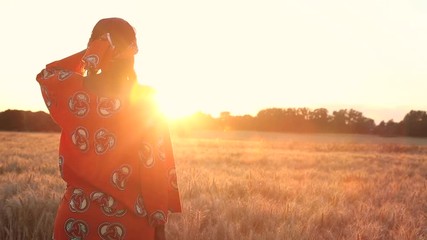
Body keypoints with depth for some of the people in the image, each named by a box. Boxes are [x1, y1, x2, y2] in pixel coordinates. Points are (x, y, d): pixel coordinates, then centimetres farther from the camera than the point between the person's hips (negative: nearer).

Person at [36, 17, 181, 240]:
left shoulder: (75, 90, -8)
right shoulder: (145, 101, -11)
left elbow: (46, 75, 16)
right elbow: (155, 170, -10)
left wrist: (87, 55, 5)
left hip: (76, 214, 2)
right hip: (128, 218, -2)